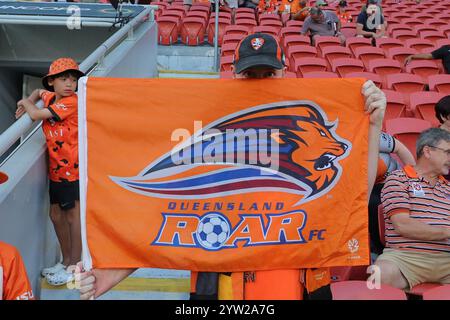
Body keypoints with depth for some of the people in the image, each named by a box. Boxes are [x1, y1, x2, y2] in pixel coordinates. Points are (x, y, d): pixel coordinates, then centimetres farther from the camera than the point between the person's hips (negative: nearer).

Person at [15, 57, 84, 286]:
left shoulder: (71, 102, -18)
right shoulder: (50, 97, 8)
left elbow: (36, 115, -21)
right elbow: (39, 92, 33)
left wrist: (26, 104, 2)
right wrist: (29, 101, 12)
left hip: (73, 168, -8)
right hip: (56, 168, 8)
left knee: (73, 216, 2)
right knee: (56, 214, 15)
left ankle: (75, 266, 16)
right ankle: (66, 260, 31)